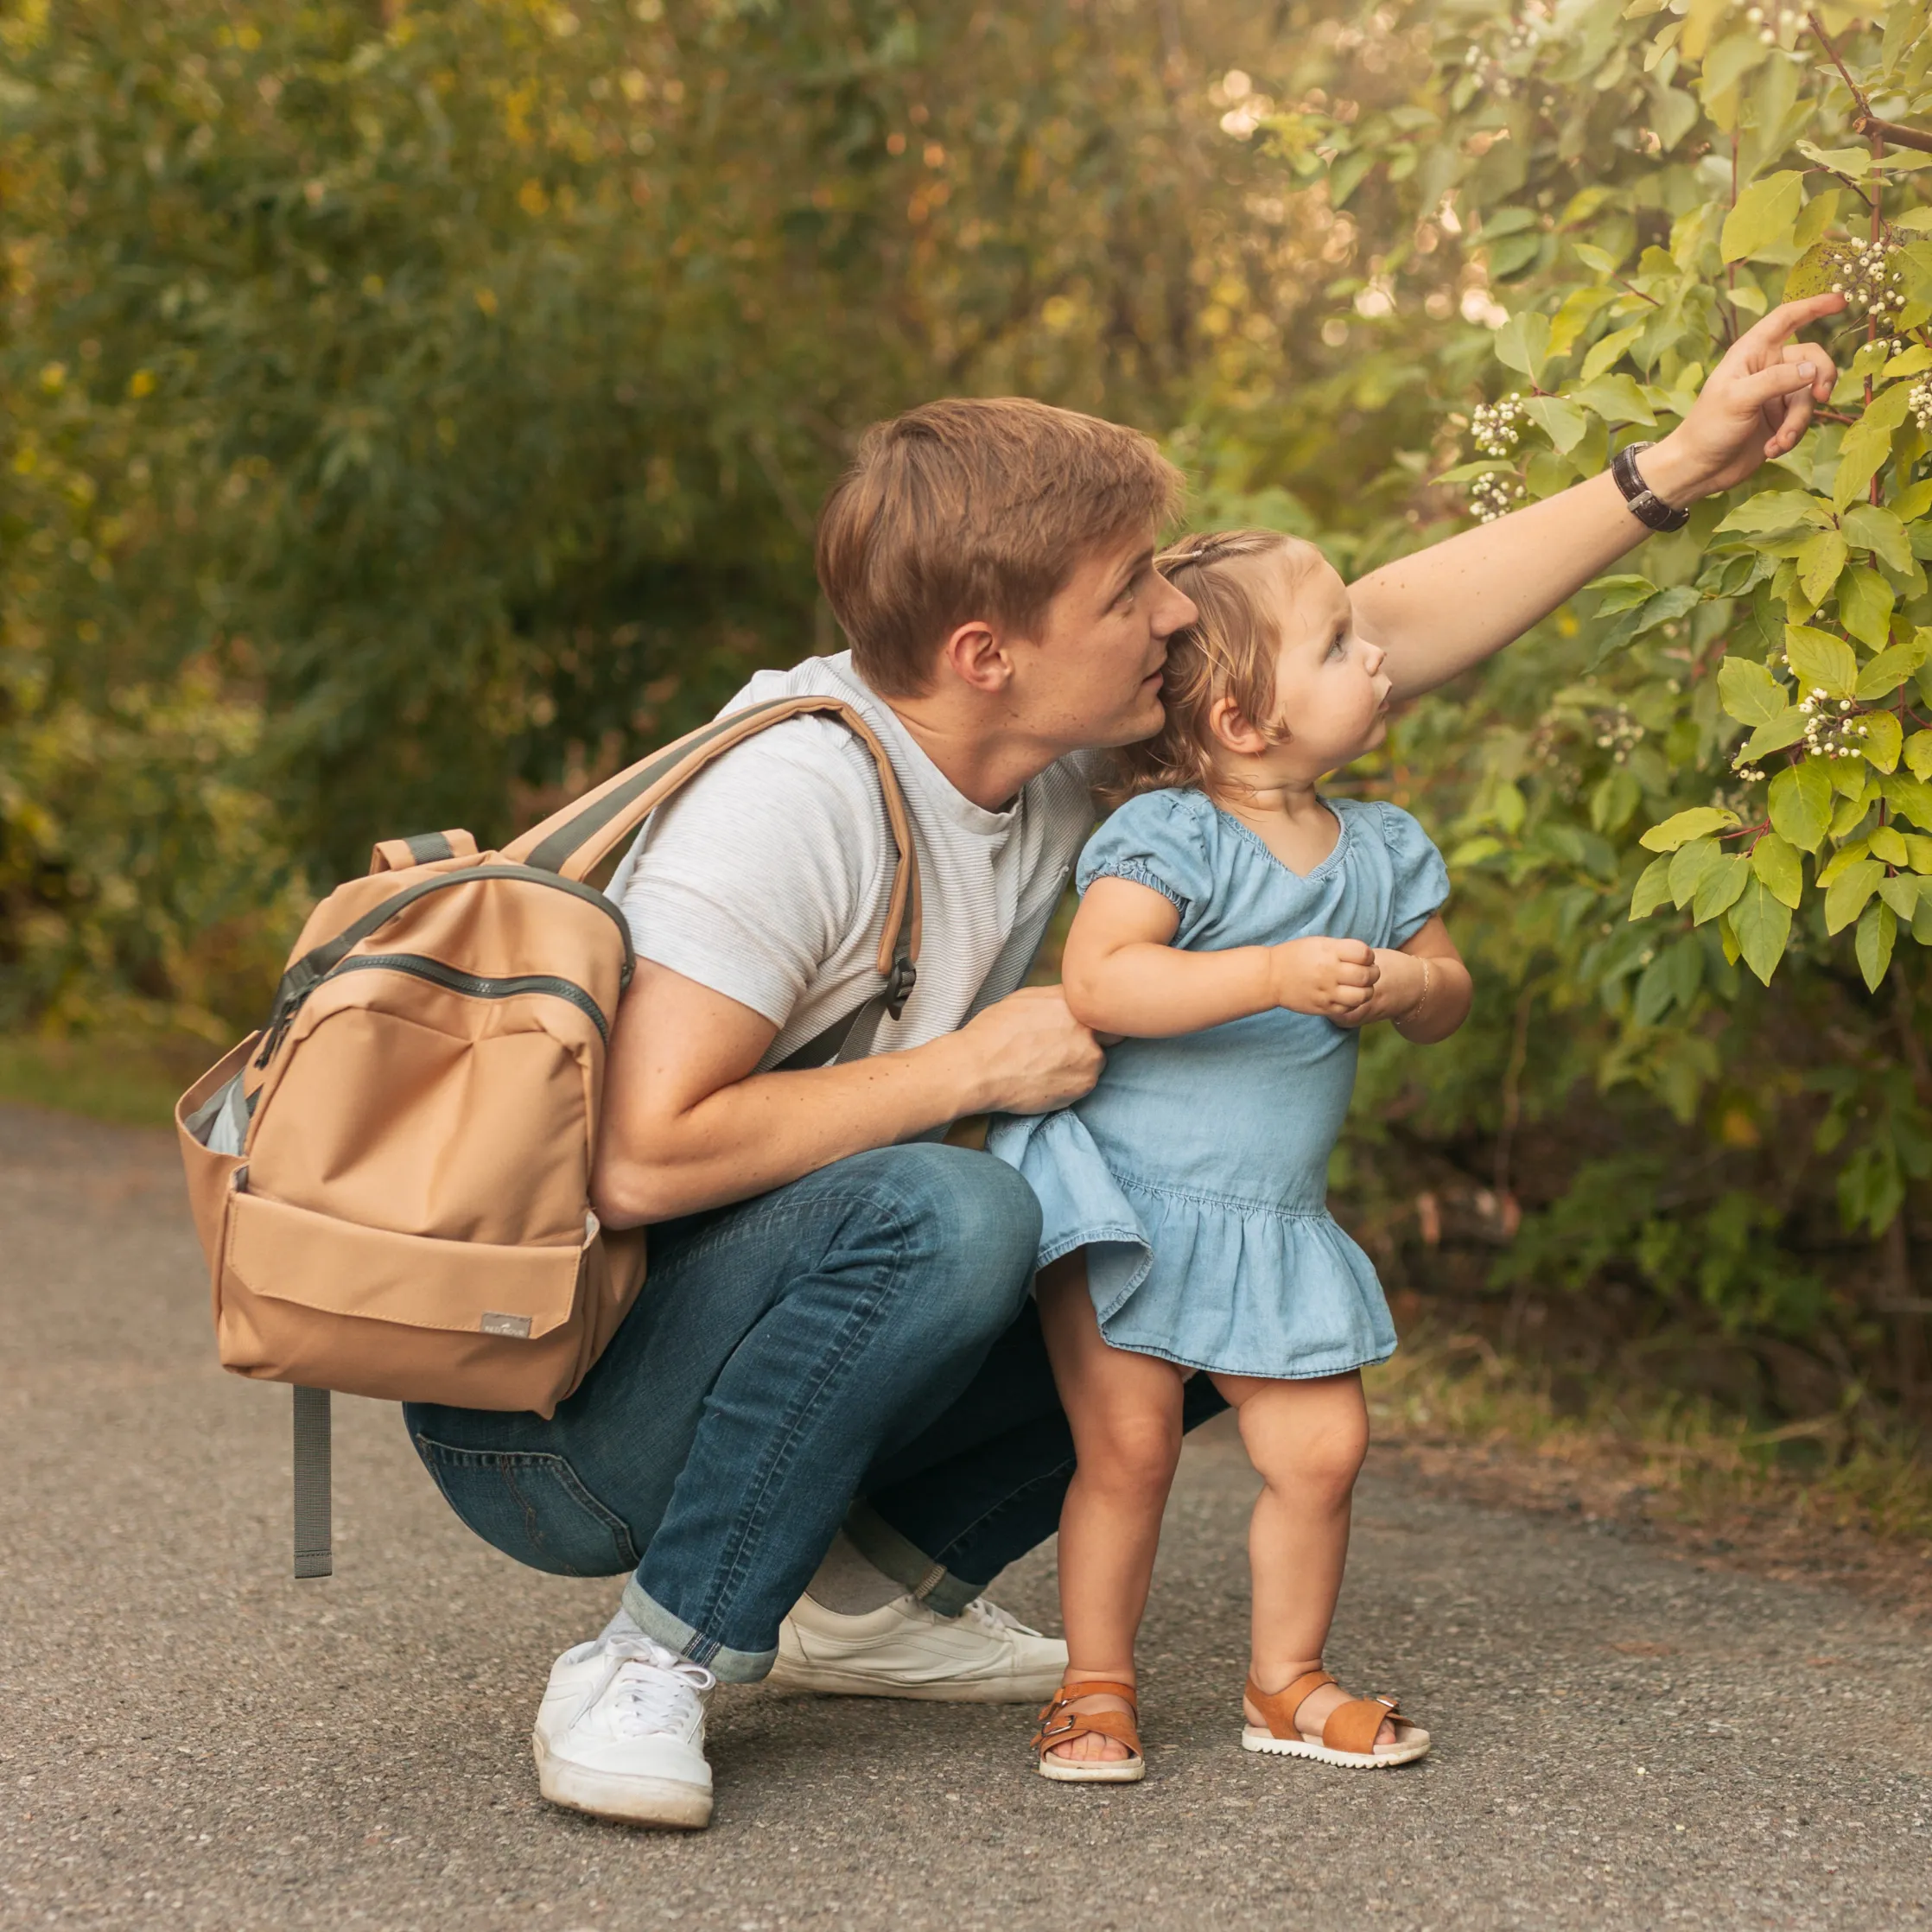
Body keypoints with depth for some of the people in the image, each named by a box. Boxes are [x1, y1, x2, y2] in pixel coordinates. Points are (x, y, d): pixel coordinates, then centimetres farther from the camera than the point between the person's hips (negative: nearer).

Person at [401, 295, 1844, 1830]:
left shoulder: (1057, 748, -2)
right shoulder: (798, 798, -26)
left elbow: (1383, 629, 5)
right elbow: (644, 1161, -32)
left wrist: (1678, 468, 4)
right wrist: (972, 1068, -24)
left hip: (763, 1322, 8)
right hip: (543, 1420, -8)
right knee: (944, 1214, -35)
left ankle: (873, 1589, 10)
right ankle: (643, 1672, -19)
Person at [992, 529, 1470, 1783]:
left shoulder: (1381, 852, 5)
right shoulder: (1167, 837, -15)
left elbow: (1450, 995, 11)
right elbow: (1097, 982, -28)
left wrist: (1404, 985, -14)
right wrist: (1274, 977, -35)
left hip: (1272, 1224, 5)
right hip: (1123, 1195, -5)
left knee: (1323, 1447, 2)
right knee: (1128, 1447, -4)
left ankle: (1287, 1682, 22)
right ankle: (1096, 1686, 15)